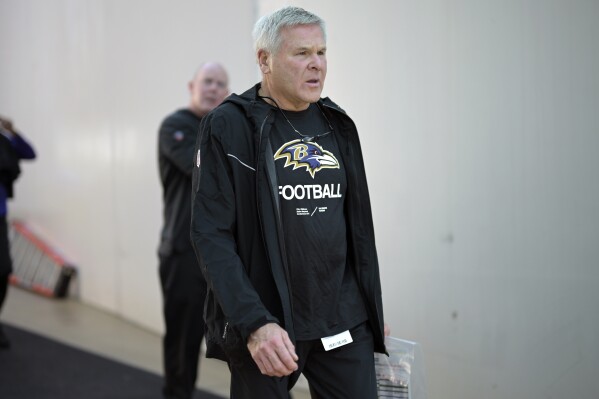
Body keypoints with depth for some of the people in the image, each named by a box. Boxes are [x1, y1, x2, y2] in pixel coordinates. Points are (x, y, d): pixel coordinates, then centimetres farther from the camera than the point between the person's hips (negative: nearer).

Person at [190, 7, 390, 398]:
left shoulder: (337, 125, 9)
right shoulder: (228, 127, -8)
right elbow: (211, 235, -13)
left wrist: (373, 308, 16)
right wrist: (254, 323, -21)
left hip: (344, 323, 5)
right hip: (265, 326, -4)